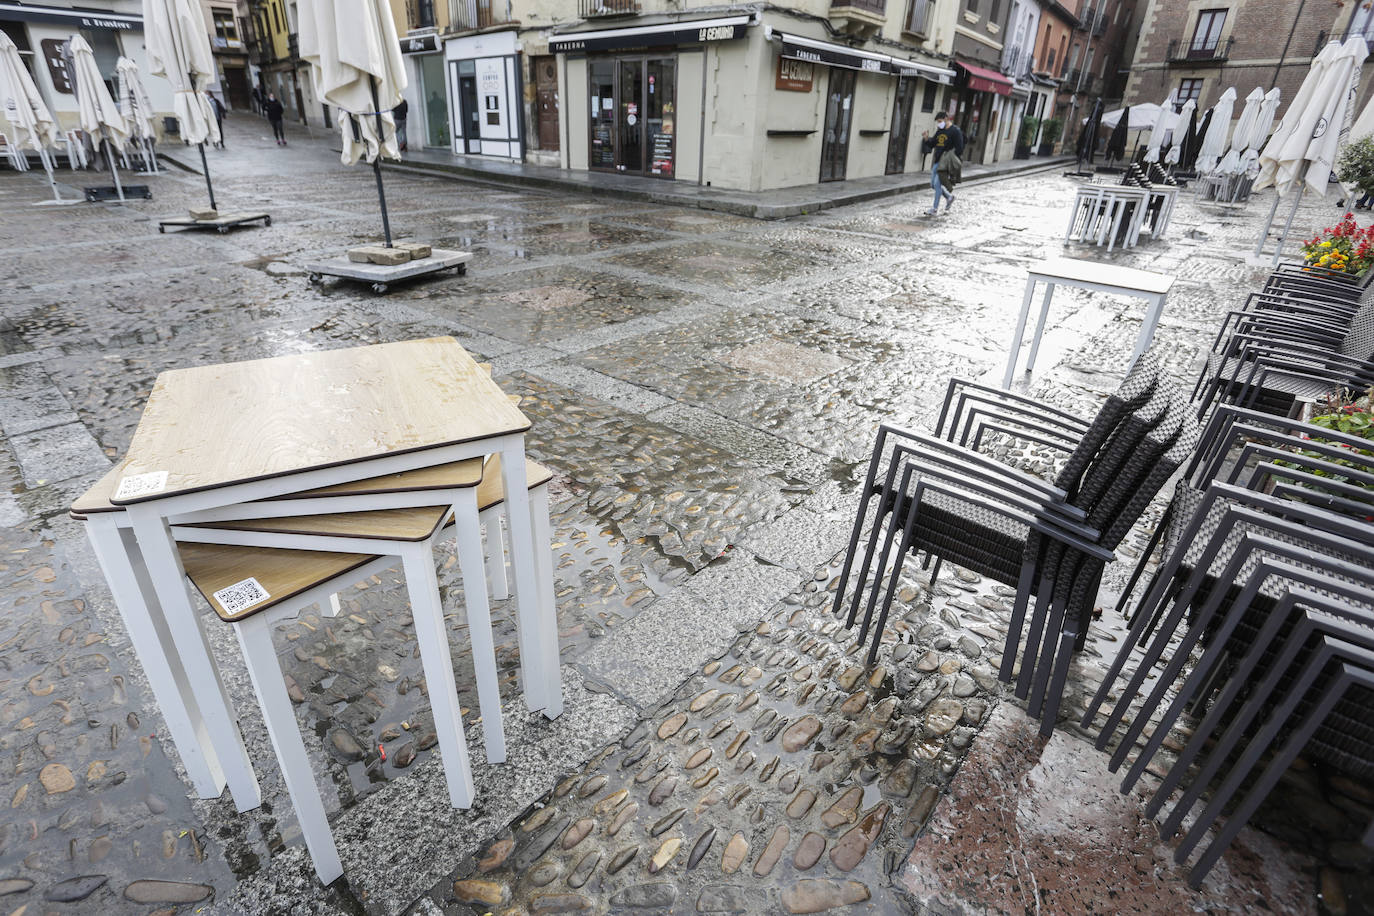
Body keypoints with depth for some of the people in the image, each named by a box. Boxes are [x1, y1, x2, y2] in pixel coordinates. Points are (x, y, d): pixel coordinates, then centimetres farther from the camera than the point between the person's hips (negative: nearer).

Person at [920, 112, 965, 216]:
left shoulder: (955, 131, -8)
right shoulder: (939, 131, 14)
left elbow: (959, 149, -11)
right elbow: (931, 144, 17)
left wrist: (950, 160, -17)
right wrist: (926, 138, -2)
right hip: (936, 162, 8)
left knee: (937, 183, -13)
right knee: (933, 185, 11)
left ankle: (935, 209, -8)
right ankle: (949, 197, 32)